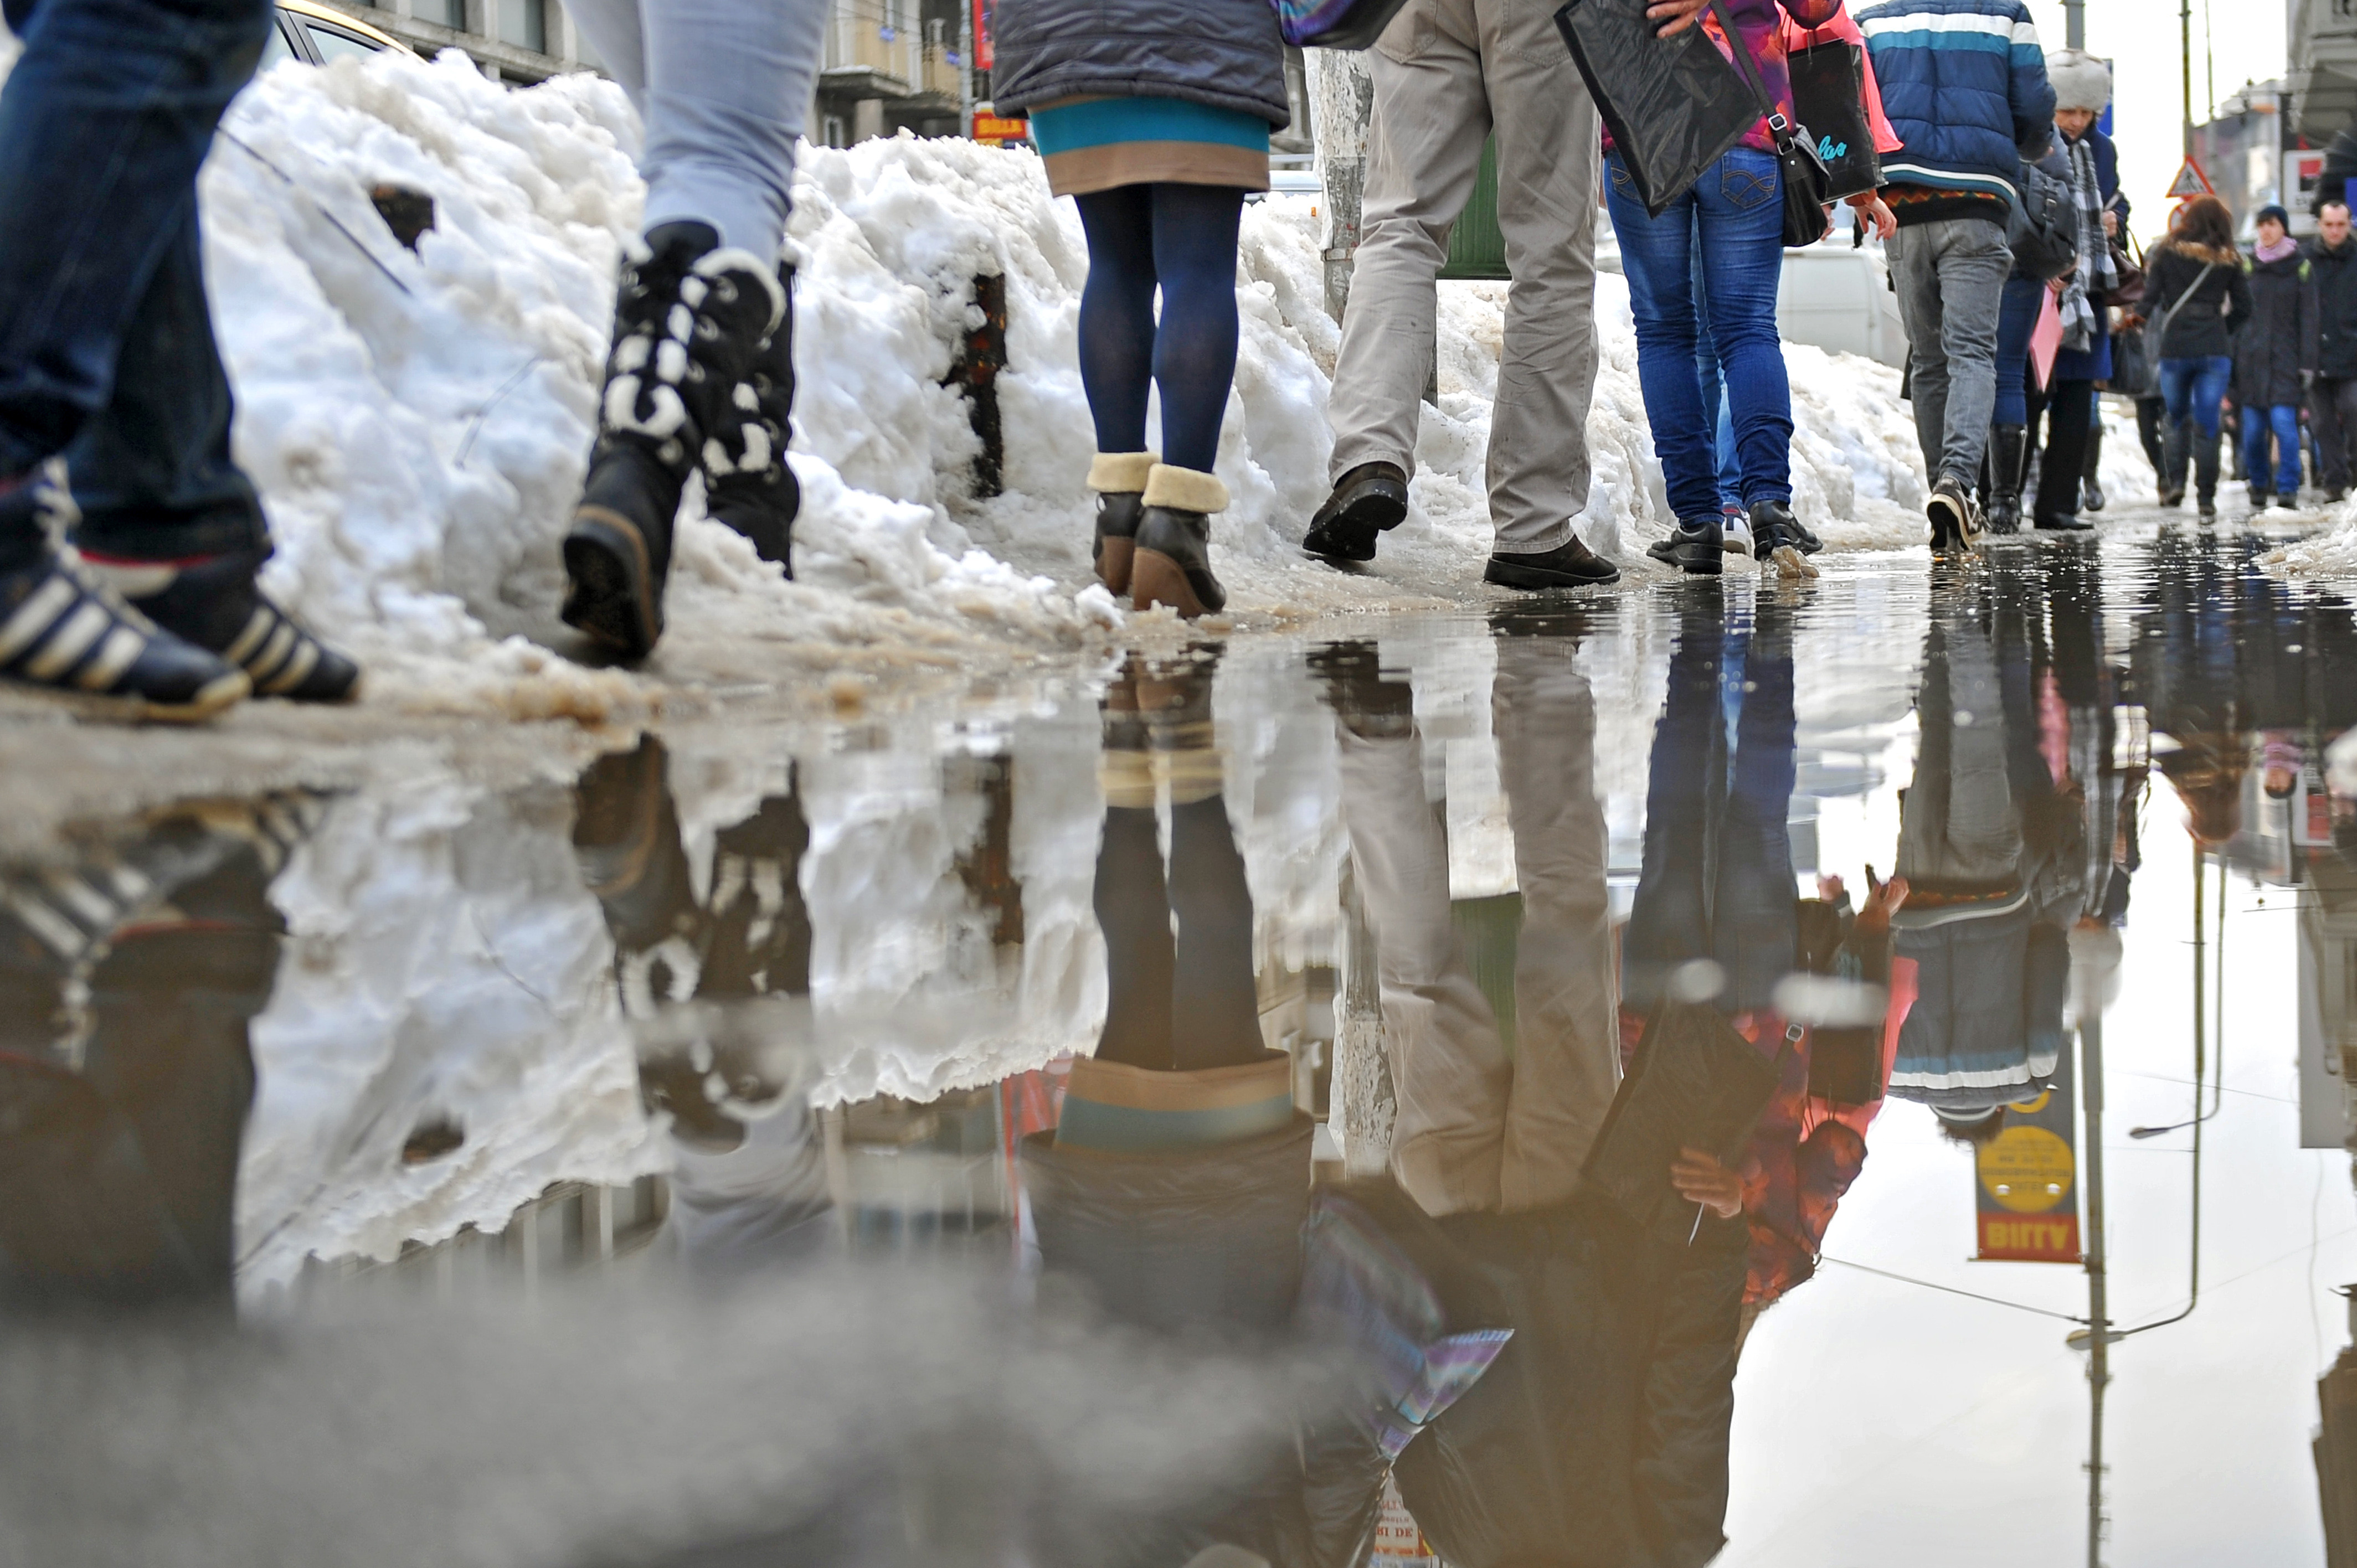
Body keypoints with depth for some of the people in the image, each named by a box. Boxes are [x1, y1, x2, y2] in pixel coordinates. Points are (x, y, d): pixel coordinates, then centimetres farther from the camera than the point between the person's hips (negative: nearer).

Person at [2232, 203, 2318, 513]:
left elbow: (2308, 318, 1)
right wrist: (2232, 359, 7)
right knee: (2253, 429, 1)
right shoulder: (2248, 266, 9)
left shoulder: (2300, 266, 2)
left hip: (2285, 358, -3)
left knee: (2283, 423, -13)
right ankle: (2259, 487, 17)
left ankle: (2287, 490, -8)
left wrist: (2307, 363, -5)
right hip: (2251, 358, 3)